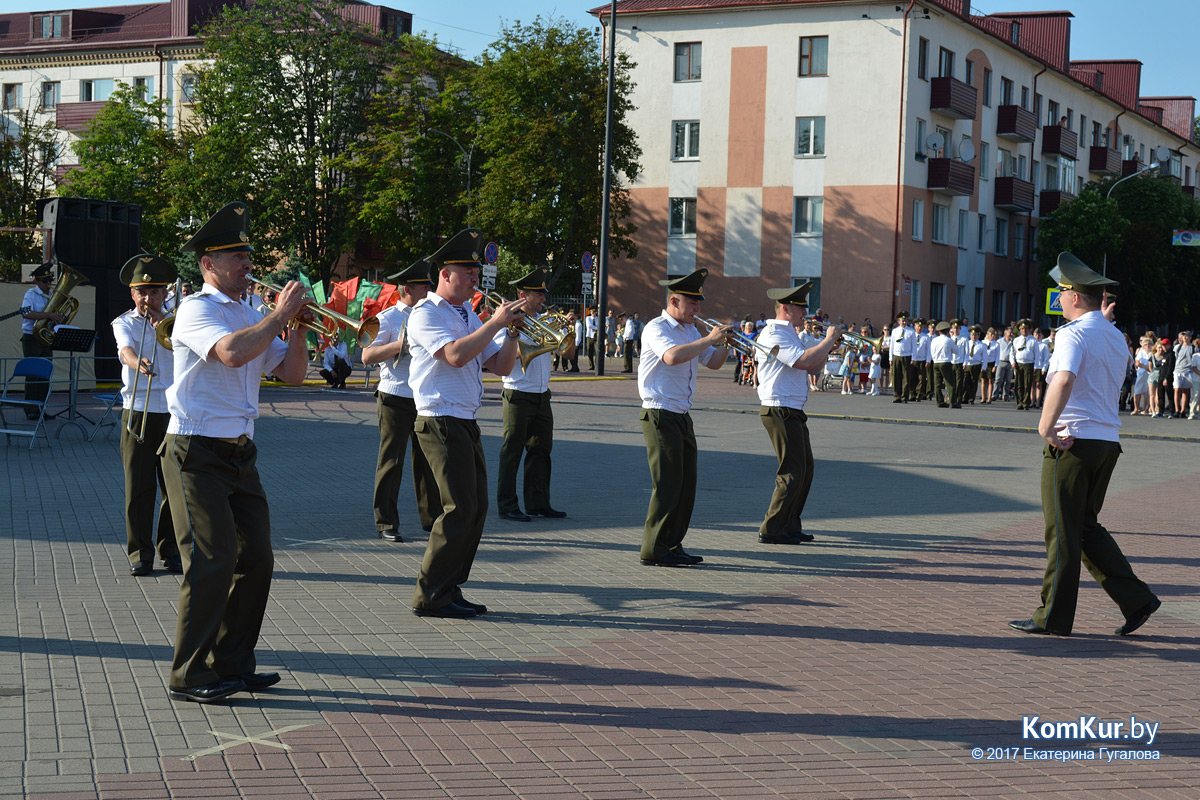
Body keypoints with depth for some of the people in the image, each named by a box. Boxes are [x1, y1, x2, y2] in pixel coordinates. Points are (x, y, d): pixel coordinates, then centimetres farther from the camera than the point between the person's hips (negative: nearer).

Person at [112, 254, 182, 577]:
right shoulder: (124, 323, 7)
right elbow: (126, 350, -16)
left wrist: (161, 321, -7)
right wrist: (139, 363, -37)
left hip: (174, 412, 2)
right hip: (137, 412, -1)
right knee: (138, 486, -1)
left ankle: (171, 549, 13)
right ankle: (140, 553, 7)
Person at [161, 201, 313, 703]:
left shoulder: (250, 317, 17)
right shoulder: (197, 310, -8)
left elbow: (291, 374, 14)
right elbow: (232, 352, -28)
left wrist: (299, 326, 0)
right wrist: (279, 314, -18)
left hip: (239, 453, 8)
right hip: (197, 454, -8)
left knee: (255, 559, 8)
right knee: (212, 561, -11)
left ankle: (231, 665, 19)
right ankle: (188, 677, -3)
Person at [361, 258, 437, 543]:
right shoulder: (388, 319, -6)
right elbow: (367, 356, -13)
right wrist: (400, 345, -21)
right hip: (395, 399, -6)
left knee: (427, 460, 9)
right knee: (391, 461, -1)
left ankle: (431, 518, 18)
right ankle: (386, 523, 6)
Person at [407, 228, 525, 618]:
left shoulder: (469, 316, 19)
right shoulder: (426, 314, -7)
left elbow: (500, 366, 15)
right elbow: (455, 355, -24)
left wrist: (512, 333, 0)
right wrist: (495, 323, -18)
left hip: (466, 423, 9)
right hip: (441, 421, -9)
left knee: (476, 507, 8)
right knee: (460, 509, -11)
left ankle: (450, 588, 15)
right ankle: (430, 596, -4)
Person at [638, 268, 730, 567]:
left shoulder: (690, 330, 16)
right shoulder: (657, 328, -11)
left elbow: (712, 363, 21)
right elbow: (672, 356, -31)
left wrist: (725, 344, 2)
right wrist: (709, 339, -24)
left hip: (682, 416, 9)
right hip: (660, 415, -9)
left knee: (686, 483, 9)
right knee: (667, 484, -9)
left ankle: (672, 546, 17)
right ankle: (654, 551, -3)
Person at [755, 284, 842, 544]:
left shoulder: (791, 335, 20)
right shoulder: (774, 334, -14)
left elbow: (814, 367, 21)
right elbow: (803, 361, -26)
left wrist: (827, 347, 5)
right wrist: (828, 340, -14)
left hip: (793, 413, 11)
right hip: (780, 411, -11)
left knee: (805, 469, 14)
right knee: (792, 473, -8)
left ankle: (791, 527, 21)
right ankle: (771, 530, -3)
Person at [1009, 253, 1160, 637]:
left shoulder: (1074, 333, -12)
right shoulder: (1116, 337, 15)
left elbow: (1064, 380, -30)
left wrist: (1045, 426, -24)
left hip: (1072, 442, -8)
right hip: (1108, 442, 8)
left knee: (1062, 531, 0)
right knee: (1086, 527, 17)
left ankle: (1054, 617, 7)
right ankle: (1136, 600, 12)